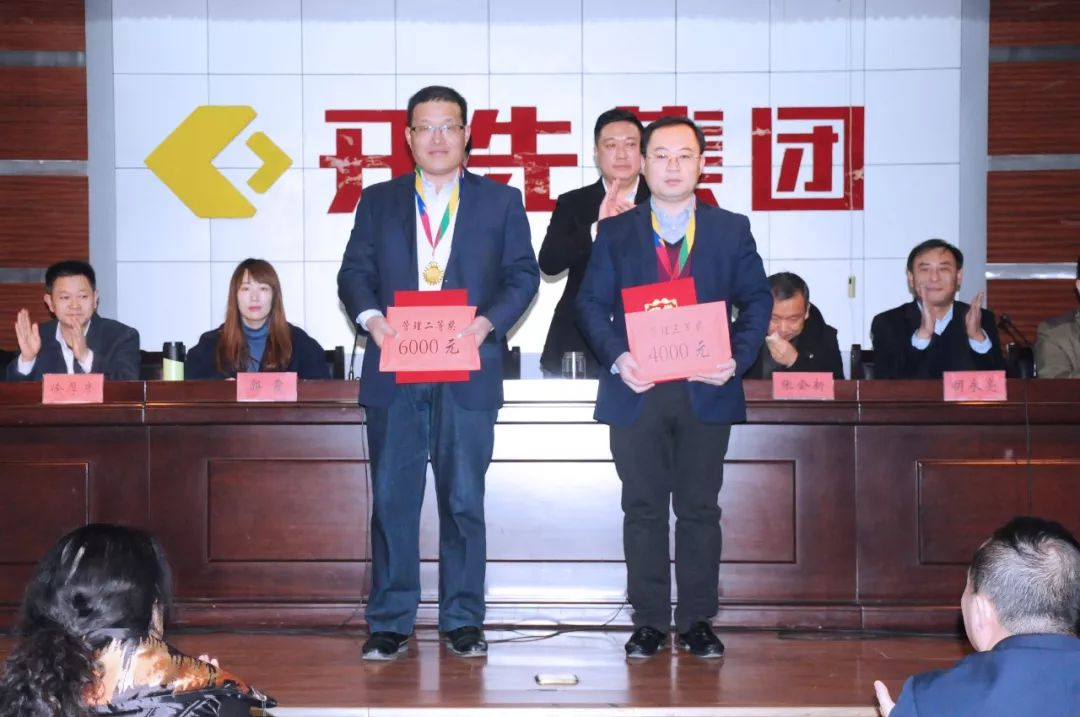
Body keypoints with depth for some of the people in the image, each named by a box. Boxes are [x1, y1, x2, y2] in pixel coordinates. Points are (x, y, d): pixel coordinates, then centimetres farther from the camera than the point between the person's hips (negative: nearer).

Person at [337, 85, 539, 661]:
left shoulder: (501, 201, 10)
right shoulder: (378, 201, 14)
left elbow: (523, 275, 5)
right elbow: (354, 272, 8)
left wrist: (489, 321, -12)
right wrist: (370, 316, -12)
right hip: (394, 369, 1)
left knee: (464, 499, 3)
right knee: (392, 498, 2)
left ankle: (463, 621, 13)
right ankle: (389, 624, 9)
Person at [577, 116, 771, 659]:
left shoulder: (731, 229, 8)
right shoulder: (615, 233, 8)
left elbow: (757, 300, 7)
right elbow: (591, 303, 5)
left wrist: (737, 359, -9)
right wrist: (616, 357, -12)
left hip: (706, 390, 0)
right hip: (637, 391, 0)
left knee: (699, 508, 4)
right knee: (643, 508, 4)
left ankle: (697, 621, 13)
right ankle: (649, 621, 12)